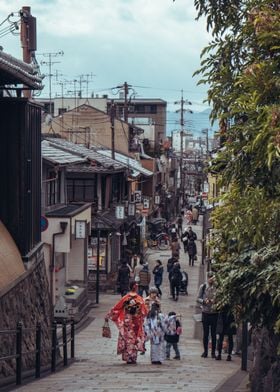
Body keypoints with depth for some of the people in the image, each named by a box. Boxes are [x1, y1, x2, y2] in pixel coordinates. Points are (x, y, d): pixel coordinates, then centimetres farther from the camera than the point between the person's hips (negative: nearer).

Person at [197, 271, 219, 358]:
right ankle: (205, 351, 16)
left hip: (215, 313, -1)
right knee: (205, 333, 7)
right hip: (205, 312, 1)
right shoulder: (203, 287, 2)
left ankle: (213, 352, 11)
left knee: (214, 333, 3)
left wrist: (215, 301, -17)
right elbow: (198, 298, 5)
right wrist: (204, 301, -13)